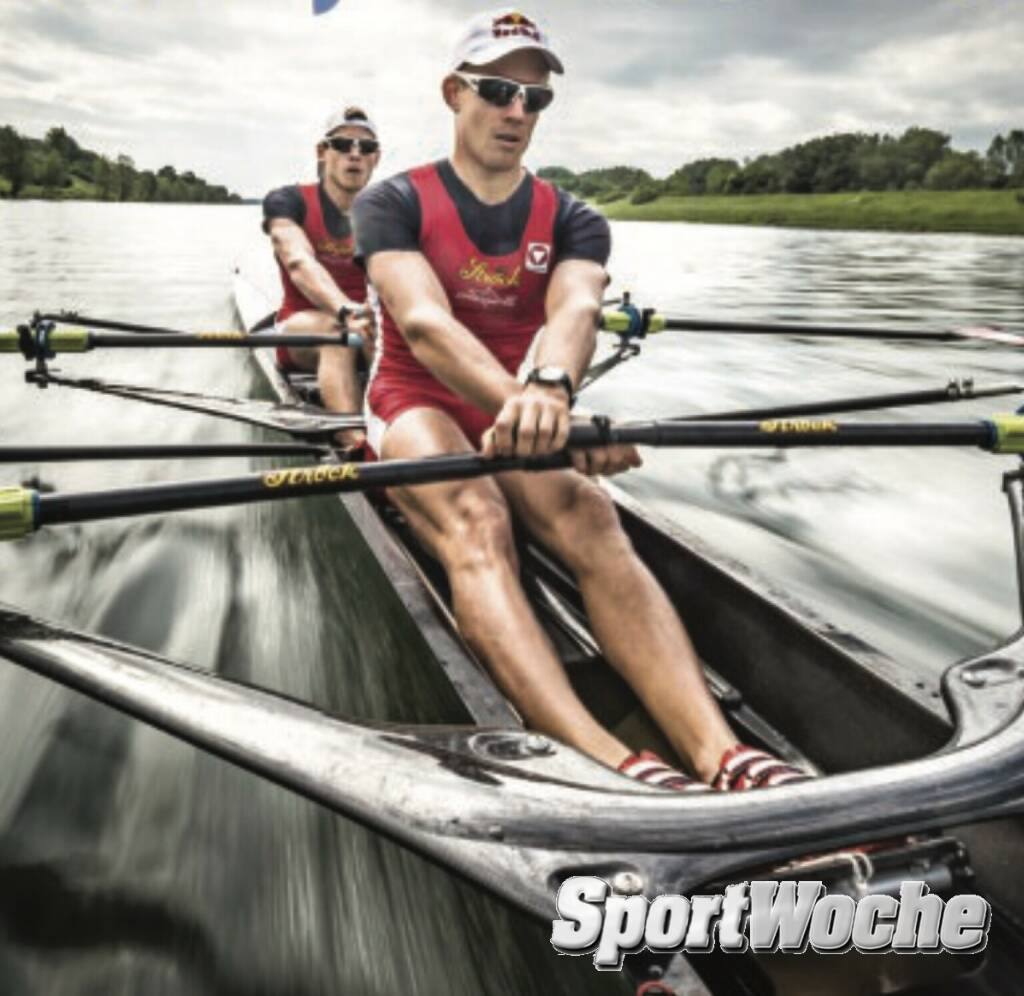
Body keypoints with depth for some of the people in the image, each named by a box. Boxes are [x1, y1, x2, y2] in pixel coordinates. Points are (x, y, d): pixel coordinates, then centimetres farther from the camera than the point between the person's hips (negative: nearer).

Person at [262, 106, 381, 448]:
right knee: (336, 331, -36)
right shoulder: (288, 201, -1)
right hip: (301, 331, -3)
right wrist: (347, 312, -41)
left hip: (371, 330, 3)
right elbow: (300, 263, -21)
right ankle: (356, 442, -54)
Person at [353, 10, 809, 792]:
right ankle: (607, 761, -57)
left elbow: (576, 308, -19)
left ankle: (720, 756, -52)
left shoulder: (572, 222, 6)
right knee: (475, 522, -35)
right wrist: (525, 402, -44)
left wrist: (551, 386, -45)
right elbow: (423, 323, -23)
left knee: (589, 517, -31)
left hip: (521, 416, 2)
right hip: (418, 406, -2)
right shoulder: (394, 204, -2)